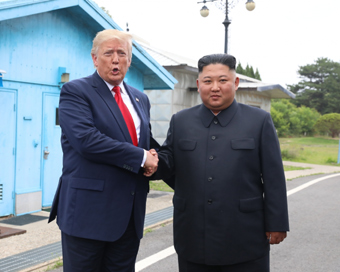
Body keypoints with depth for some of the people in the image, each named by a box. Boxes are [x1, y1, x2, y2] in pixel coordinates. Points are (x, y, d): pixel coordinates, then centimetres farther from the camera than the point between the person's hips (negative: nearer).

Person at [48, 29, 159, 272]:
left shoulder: (140, 99, 16)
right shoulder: (75, 92, -5)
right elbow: (87, 140, -20)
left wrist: (155, 159, -1)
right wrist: (141, 157, -15)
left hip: (130, 214, 6)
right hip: (89, 211, -6)